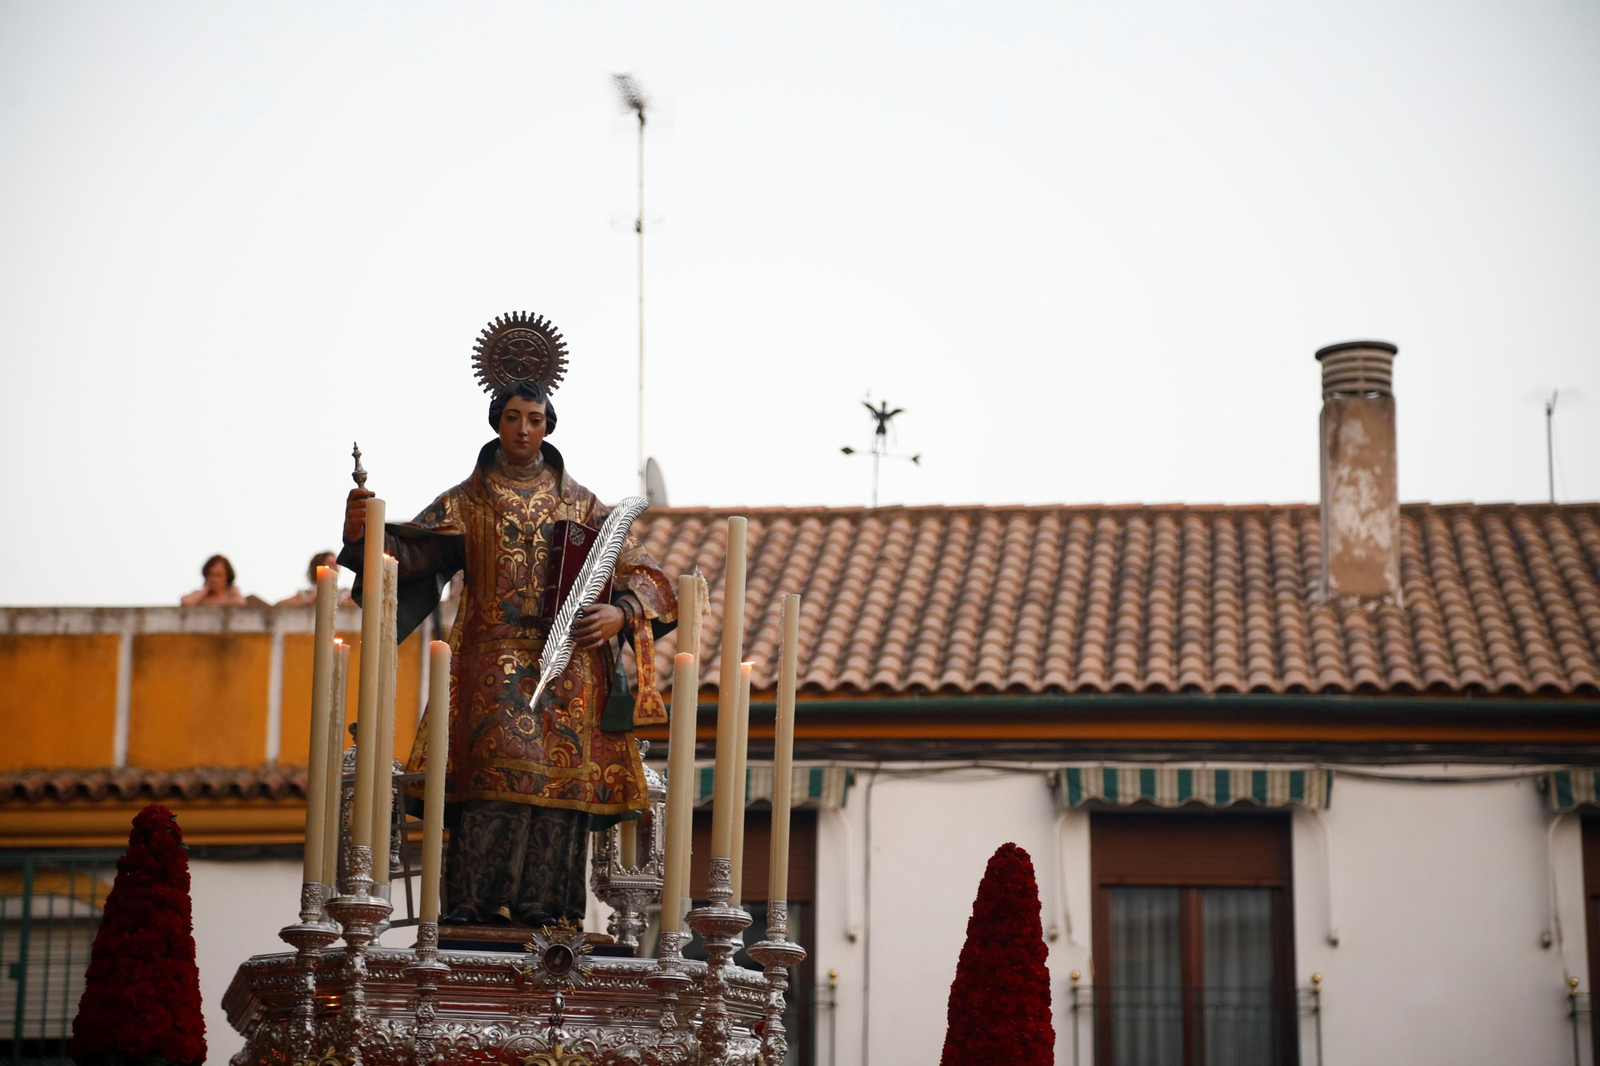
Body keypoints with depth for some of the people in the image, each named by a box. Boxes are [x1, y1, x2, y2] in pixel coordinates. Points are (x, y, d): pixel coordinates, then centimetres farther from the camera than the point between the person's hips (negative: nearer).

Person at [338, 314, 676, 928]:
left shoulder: (580, 504, 15)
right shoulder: (466, 502, 12)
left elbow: (639, 572, 12)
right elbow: (409, 549, -1)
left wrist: (620, 613, -8)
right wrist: (364, 533, -21)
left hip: (568, 661, 1)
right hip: (495, 659, -1)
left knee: (559, 772, -9)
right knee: (494, 764, -16)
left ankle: (540, 902, -8)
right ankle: (474, 900, -18)